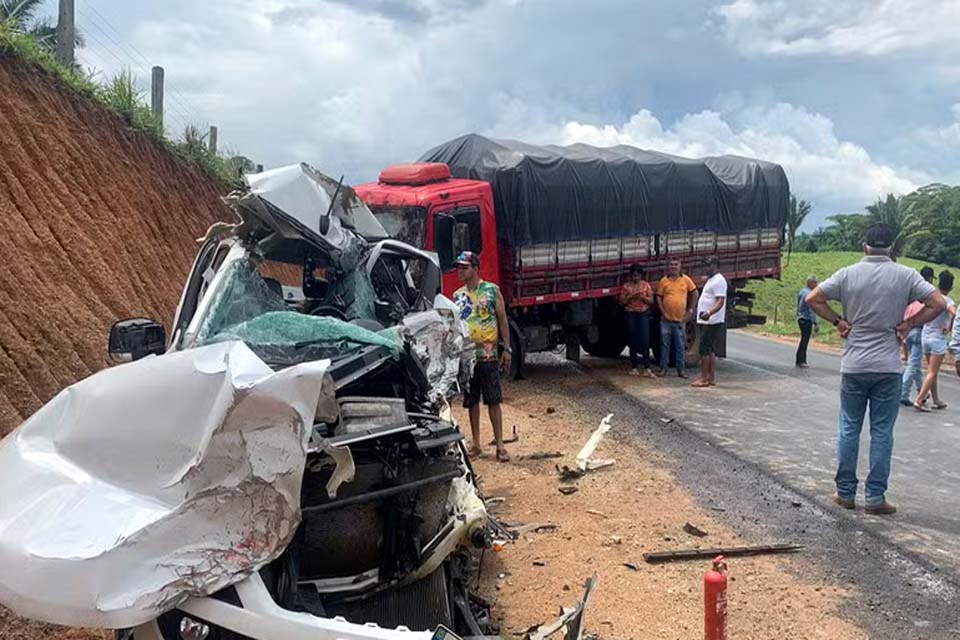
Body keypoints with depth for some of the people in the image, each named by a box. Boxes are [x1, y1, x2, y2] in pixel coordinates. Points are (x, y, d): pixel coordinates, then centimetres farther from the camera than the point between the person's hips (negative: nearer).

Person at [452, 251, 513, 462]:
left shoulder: (491, 290, 0)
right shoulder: (457, 295, 10)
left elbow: (502, 321, 1)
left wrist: (507, 349, -4)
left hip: (488, 356, -4)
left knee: (493, 401, -2)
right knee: (471, 401, 9)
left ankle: (500, 446, 3)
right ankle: (476, 444, 18)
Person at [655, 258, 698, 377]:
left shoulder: (686, 280, 2)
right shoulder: (664, 281, 1)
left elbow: (694, 293, 10)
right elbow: (658, 297, 3)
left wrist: (691, 310, 6)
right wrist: (663, 312, -5)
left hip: (680, 320, 0)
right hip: (666, 319, 0)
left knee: (680, 346, 5)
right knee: (665, 345, 5)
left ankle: (681, 370, 12)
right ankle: (663, 368, 13)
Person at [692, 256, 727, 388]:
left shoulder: (718, 280, -13)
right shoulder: (711, 279, 19)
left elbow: (720, 301, -23)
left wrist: (709, 312, -37)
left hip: (712, 322, -10)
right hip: (708, 321, 10)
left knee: (705, 349, -9)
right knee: (711, 350, 11)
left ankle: (704, 378, -8)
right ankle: (712, 377, 15)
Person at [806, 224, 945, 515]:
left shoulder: (848, 274, -2)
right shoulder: (905, 275, -3)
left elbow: (813, 299, -5)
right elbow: (938, 304, -7)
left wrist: (838, 321, 2)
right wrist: (909, 324, 0)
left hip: (853, 367, 1)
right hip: (888, 368, -1)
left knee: (849, 429, 10)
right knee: (882, 432, 6)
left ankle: (845, 493, 15)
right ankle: (876, 497, 9)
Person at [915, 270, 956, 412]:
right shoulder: (947, 301, -13)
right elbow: (954, 313, -32)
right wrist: (949, 328, -17)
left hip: (925, 336, 6)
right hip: (938, 338, -6)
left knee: (932, 371, 16)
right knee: (932, 373, -1)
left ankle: (936, 400, 23)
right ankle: (919, 400, -10)